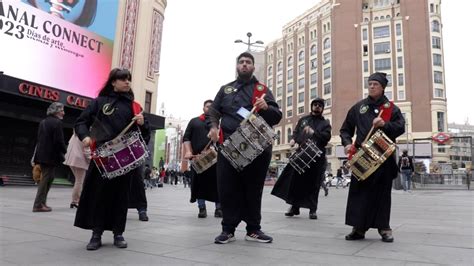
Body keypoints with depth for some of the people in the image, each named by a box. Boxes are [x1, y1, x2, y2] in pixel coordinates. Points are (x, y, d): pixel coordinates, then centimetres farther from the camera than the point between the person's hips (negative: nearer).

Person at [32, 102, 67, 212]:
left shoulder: (43, 122, 14)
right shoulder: (57, 122, -12)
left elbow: (39, 139, 16)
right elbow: (59, 140, -18)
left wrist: (37, 155, 19)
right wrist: (64, 151, -2)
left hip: (42, 155, 8)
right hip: (51, 156, -8)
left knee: (46, 178, 17)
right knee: (47, 179, -3)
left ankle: (41, 202, 21)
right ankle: (38, 204, -1)